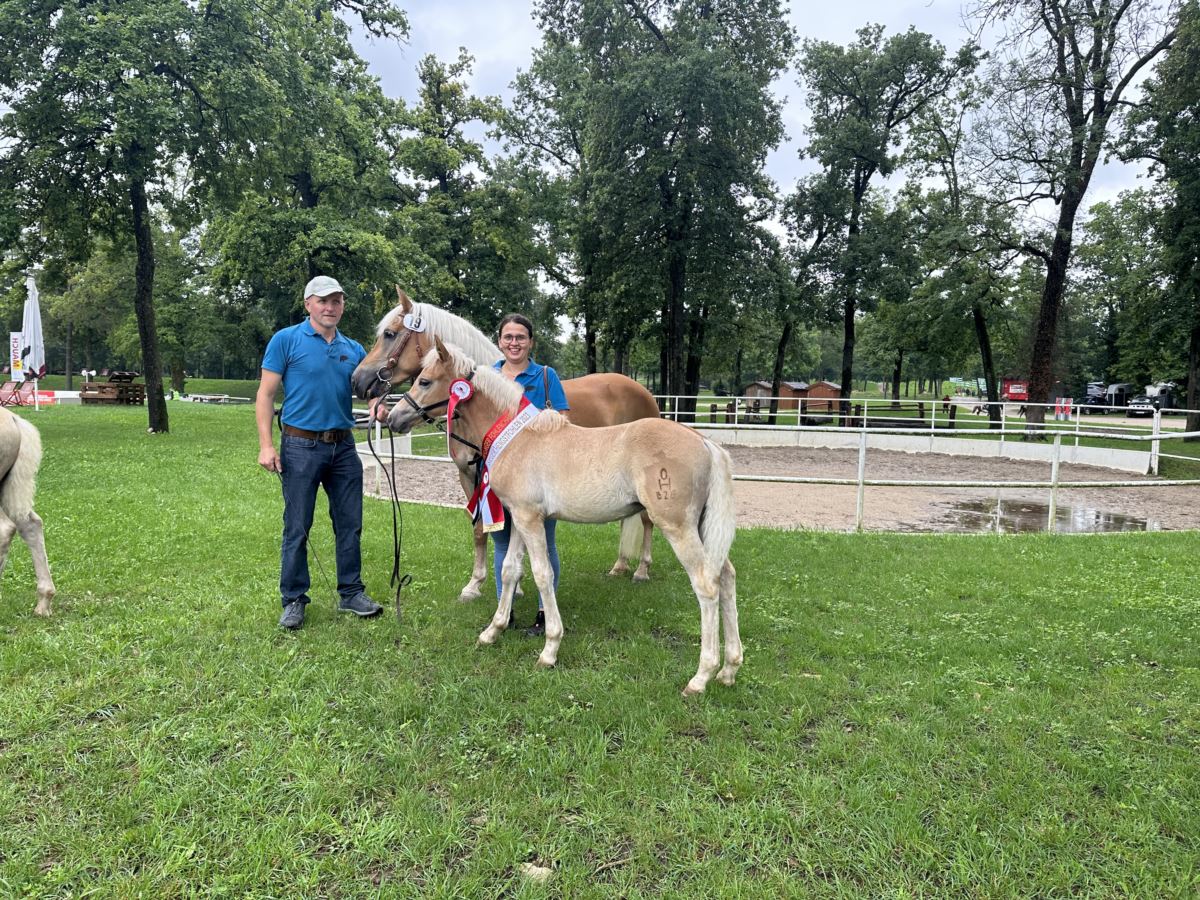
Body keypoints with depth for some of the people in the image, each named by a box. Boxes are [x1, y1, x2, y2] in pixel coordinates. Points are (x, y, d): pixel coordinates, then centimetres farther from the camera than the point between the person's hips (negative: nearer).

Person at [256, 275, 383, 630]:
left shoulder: (353, 349, 10)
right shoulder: (286, 340, -3)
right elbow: (265, 394, -4)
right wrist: (266, 445, -13)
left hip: (343, 446, 5)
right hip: (301, 446, -4)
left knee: (350, 525, 10)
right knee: (297, 528, 4)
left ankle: (351, 593, 23)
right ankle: (293, 600, 17)